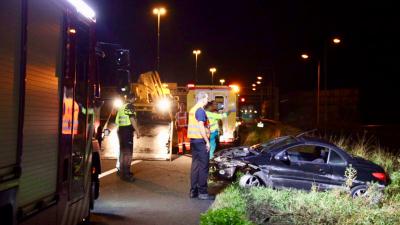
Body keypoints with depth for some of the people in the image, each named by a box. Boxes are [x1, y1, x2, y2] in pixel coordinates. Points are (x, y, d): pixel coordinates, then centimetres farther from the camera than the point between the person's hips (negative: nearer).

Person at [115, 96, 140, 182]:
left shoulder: (121, 107, 18)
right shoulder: (130, 106, -8)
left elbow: (117, 120, 21)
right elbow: (132, 119, -17)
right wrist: (137, 131, -15)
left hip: (121, 130, 9)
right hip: (128, 131, -9)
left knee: (122, 151, 16)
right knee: (128, 153, -8)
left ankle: (122, 171, 25)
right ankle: (126, 174, -11)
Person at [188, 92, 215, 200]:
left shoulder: (192, 109, 15)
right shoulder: (200, 110, -13)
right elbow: (201, 127, -20)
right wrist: (207, 141, -16)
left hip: (193, 140, 9)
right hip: (200, 141, -9)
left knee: (195, 165, 12)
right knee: (203, 166, -5)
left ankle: (193, 191, 15)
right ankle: (202, 193, -2)